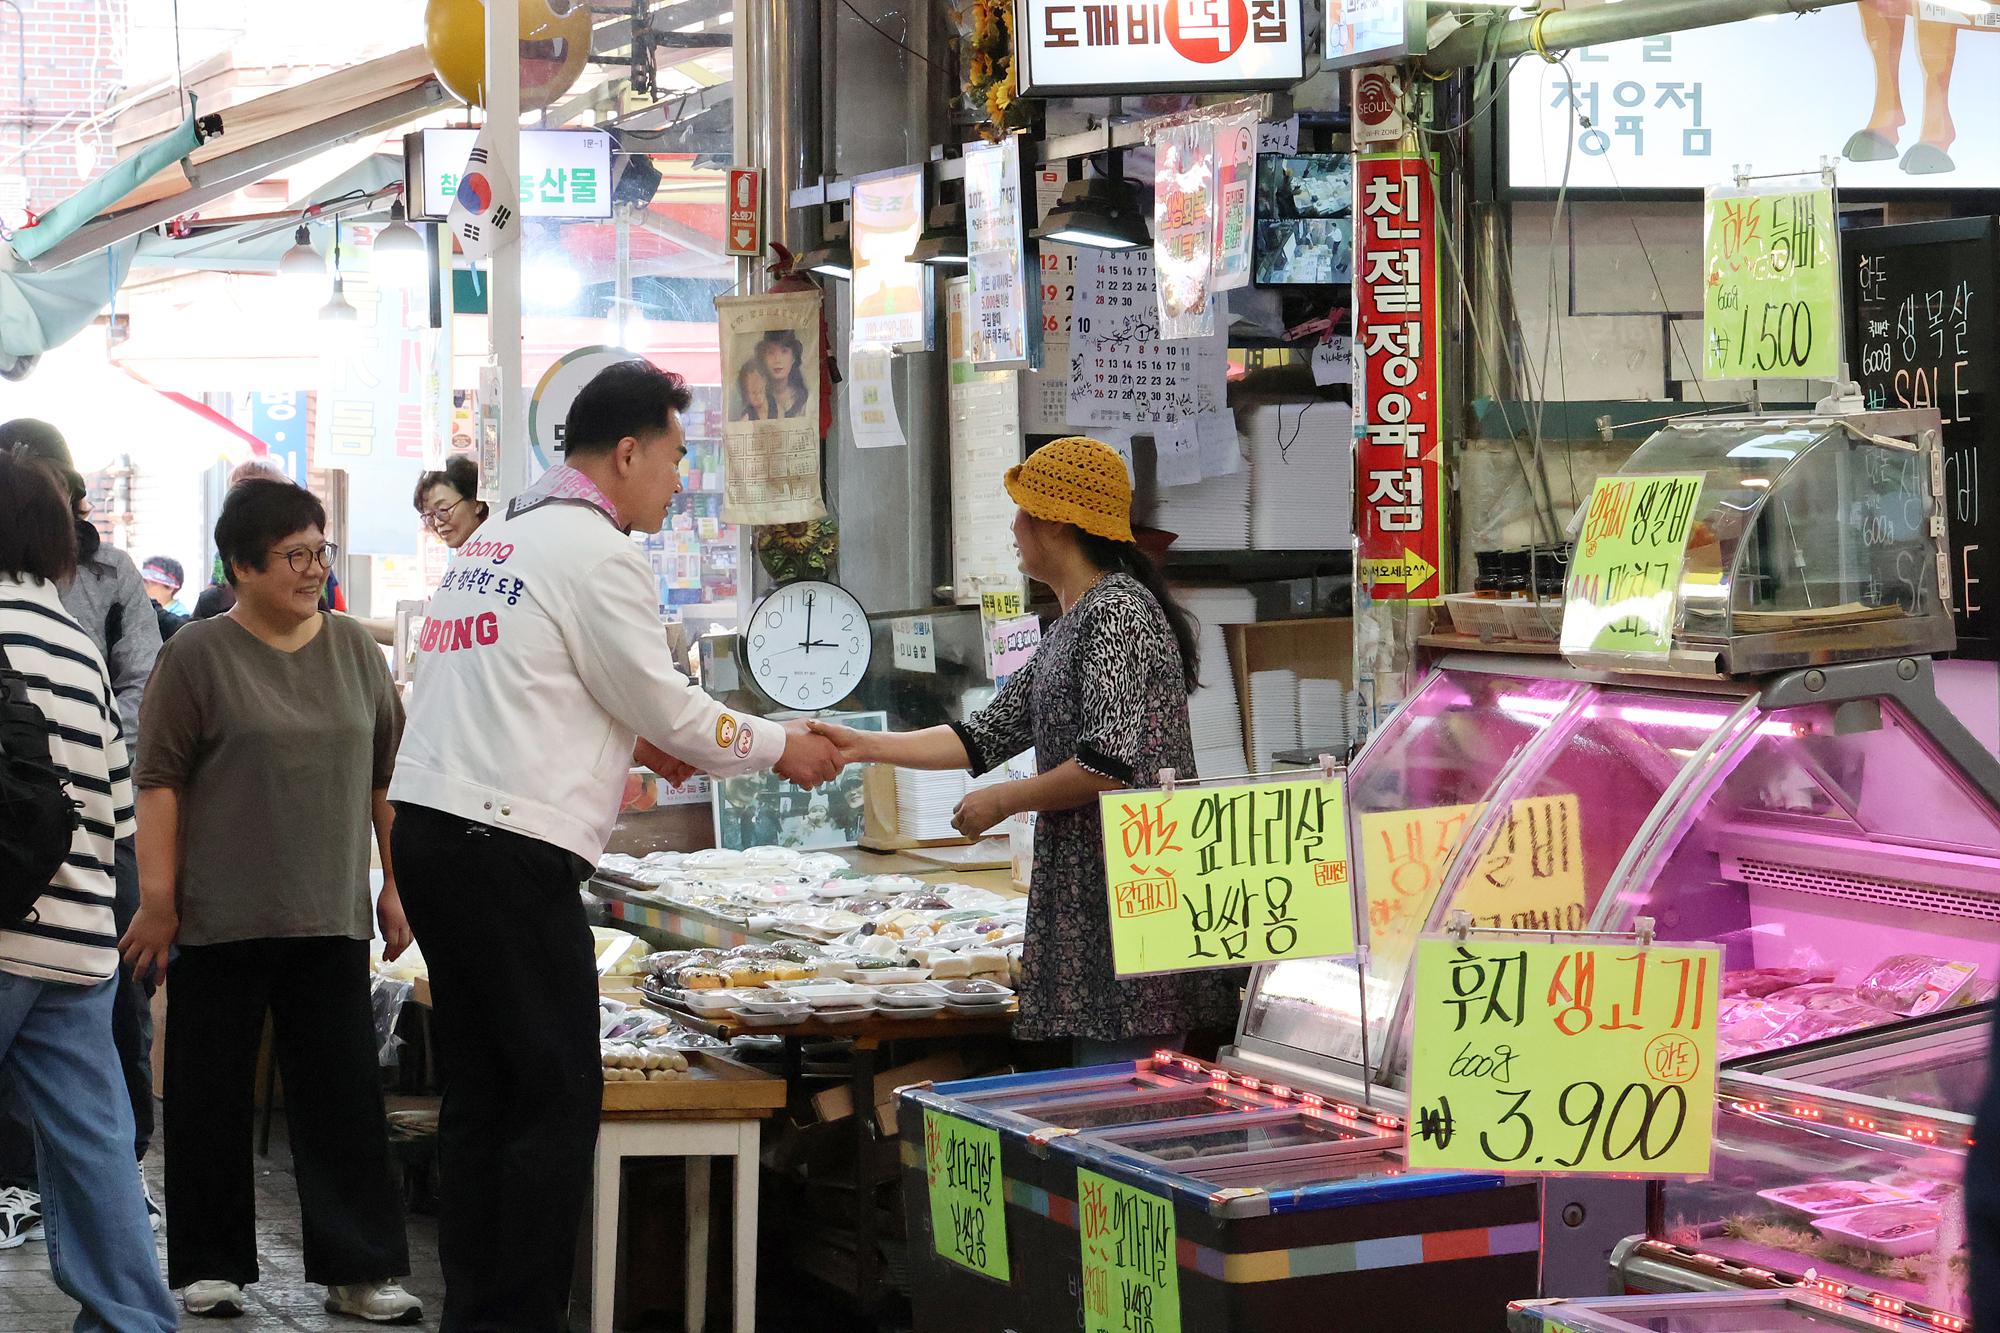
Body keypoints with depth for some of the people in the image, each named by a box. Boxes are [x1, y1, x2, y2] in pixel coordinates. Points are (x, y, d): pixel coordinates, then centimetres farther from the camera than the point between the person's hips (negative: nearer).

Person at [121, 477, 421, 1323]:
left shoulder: (354, 650, 9)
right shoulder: (198, 656, -3)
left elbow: (387, 776, 15)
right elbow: (159, 782, -4)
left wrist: (395, 887, 12)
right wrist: (157, 899, -9)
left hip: (329, 919, 3)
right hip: (220, 921, -3)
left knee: (345, 1095, 1)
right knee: (213, 1096, 5)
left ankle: (359, 1270, 7)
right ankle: (210, 1267, 17)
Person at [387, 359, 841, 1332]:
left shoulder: (494, 538, 20)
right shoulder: (597, 552, -8)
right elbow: (666, 705, -3)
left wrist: (632, 742, 27)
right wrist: (781, 748, 10)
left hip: (426, 825, 9)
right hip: (509, 848, -9)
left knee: (480, 1095, 12)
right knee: (557, 1098, -5)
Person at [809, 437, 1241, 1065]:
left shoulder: (1118, 612, -12)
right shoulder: (1070, 629, 19)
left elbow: (1110, 765, -20)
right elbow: (985, 737, 20)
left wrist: (1004, 800, -8)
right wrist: (864, 746, 14)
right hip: (1084, 889, 10)